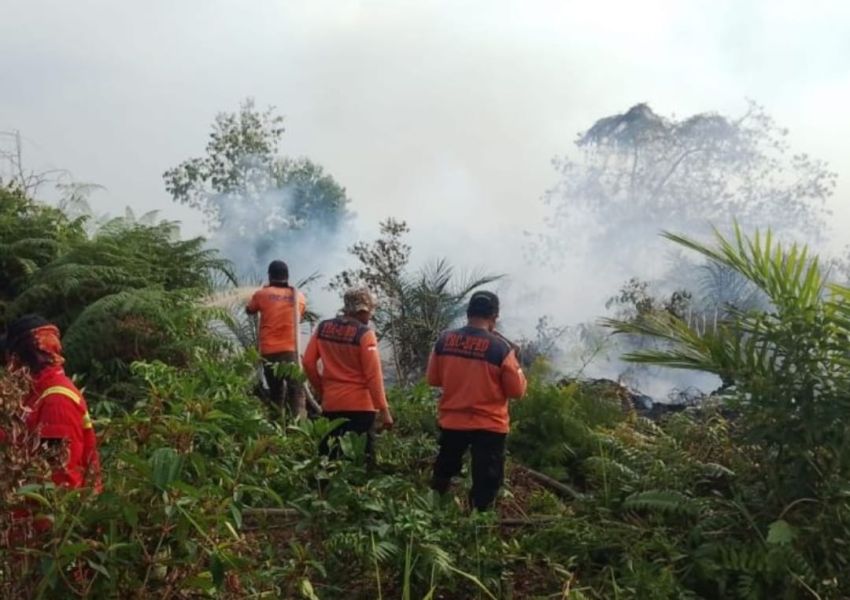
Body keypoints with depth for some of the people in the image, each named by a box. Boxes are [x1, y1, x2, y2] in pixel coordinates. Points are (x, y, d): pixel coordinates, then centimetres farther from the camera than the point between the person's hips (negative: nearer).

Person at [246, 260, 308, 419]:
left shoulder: (261, 294, 4)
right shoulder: (298, 296, 7)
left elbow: (249, 310, 23)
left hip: (269, 351, 1)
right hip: (290, 350, -1)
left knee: (275, 392, 12)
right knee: (296, 390, -5)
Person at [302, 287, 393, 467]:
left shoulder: (323, 328, 3)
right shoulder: (364, 334, -12)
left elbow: (308, 362, 3)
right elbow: (373, 375, -14)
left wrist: (322, 389, 15)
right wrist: (383, 409, -11)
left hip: (330, 403, 5)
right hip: (360, 405, -5)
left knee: (328, 456, 14)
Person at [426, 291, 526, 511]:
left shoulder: (444, 340, -6)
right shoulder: (502, 348, -17)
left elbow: (433, 379, 5)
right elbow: (517, 390, -9)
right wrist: (515, 366, 7)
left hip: (451, 421, 4)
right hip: (489, 426, -4)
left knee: (443, 473, 25)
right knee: (486, 481, 9)